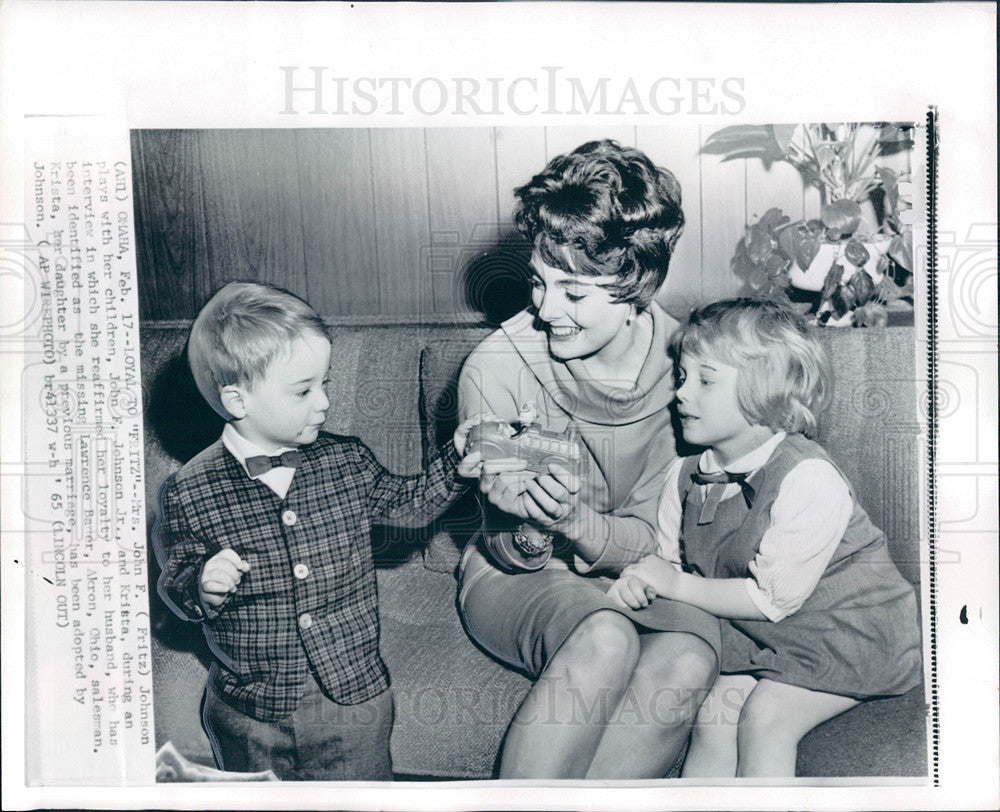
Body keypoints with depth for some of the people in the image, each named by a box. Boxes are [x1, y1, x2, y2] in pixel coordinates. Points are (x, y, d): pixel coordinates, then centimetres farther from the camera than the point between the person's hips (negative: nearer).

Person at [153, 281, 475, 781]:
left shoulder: (348, 463, -6)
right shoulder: (190, 493, -13)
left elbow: (411, 503, 9)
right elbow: (176, 585, -2)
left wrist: (457, 456, -3)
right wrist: (203, 585, -23)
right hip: (251, 711, -1)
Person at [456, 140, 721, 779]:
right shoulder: (496, 369, -18)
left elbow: (654, 534, -8)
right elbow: (511, 554, -9)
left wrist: (574, 524, -30)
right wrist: (523, 526, -35)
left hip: (635, 571, 3)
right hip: (516, 577, -2)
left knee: (691, 659, -29)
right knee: (605, 640, -34)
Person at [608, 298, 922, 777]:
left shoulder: (809, 479, -24)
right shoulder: (684, 477, -2)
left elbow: (776, 599, -22)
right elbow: (671, 563, 7)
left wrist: (678, 585, -20)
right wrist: (640, 580, -17)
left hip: (845, 631, -5)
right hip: (756, 635, 6)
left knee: (764, 719, -20)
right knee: (713, 718, -11)